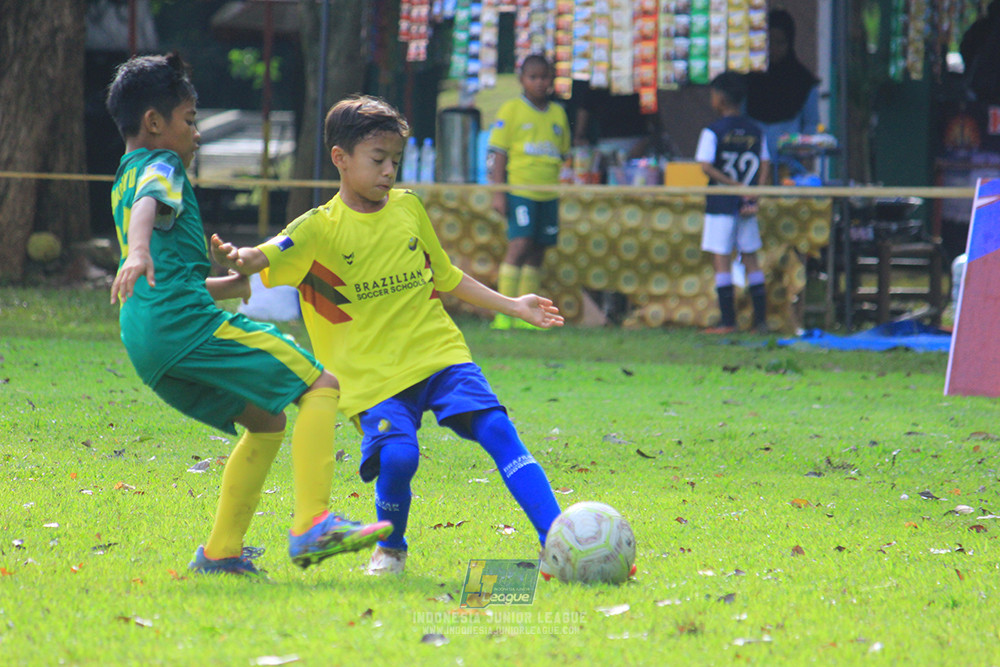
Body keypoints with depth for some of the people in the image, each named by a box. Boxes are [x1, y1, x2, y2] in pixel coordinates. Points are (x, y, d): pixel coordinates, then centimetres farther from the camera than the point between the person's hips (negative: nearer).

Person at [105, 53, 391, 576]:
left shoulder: (125, 179, 31)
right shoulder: (161, 167, 3)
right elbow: (149, 207, -22)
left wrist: (243, 284, 44)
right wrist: (138, 252, -43)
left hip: (147, 343, 9)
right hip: (186, 321, -9)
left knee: (266, 422, 20)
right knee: (320, 386, -9)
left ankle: (221, 553, 14)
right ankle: (311, 527, -23)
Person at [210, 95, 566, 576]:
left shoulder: (408, 207, 12)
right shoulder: (320, 228, -2)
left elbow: (444, 275, 25)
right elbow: (264, 258, -17)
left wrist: (512, 305, 25)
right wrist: (235, 259, -41)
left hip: (440, 353, 4)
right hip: (374, 373, -4)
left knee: (497, 430, -14)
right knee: (397, 455, -24)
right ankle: (390, 549, 5)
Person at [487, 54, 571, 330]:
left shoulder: (558, 114, 15)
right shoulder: (512, 110, 1)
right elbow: (498, 153, -2)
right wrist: (498, 192, -9)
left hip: (549, 193, 5)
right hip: (519, 187, -5)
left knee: (538, 252, 4)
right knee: (520, 245, -16)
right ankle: (503, 312, -14)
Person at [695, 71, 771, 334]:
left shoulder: (713, 131, -8)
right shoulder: (756, 131, 7)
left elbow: (706, 167, -15)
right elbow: (764, 167, 2)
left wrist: (734, 185, -12)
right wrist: (753, 196, -3)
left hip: (721, 202, -5)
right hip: (747, 205, 5)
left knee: (721, 260, -2)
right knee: (750, 259, 11)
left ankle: (727, 320, -5)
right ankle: (761, 319, 7)